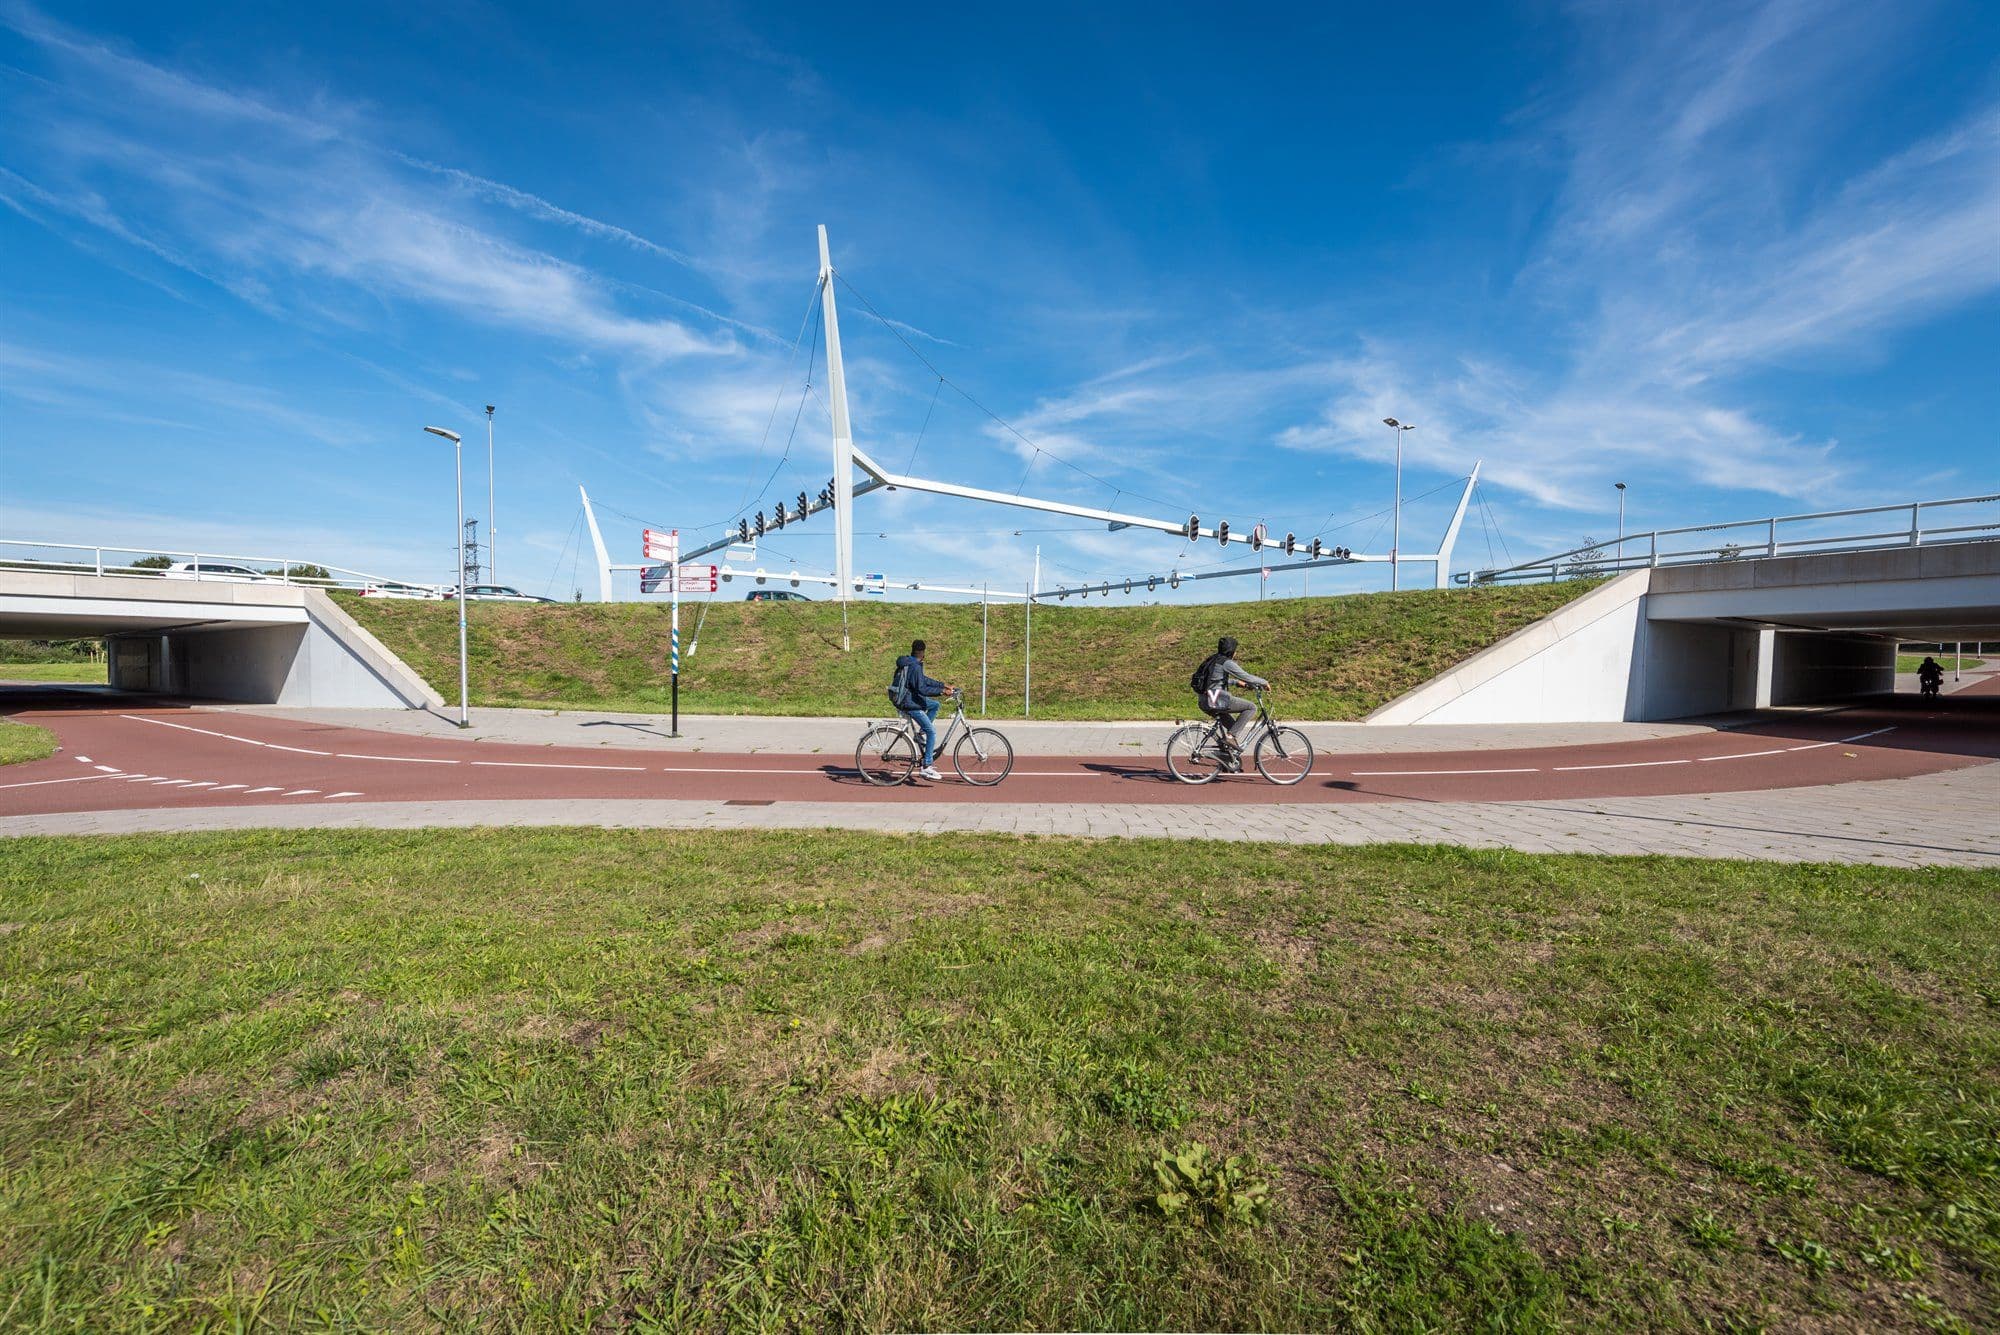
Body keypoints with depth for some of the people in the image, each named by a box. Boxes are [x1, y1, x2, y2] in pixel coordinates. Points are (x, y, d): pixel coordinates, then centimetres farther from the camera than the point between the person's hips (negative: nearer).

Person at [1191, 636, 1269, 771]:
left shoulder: (1213, 660, 20)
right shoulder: (1227, 662, -8)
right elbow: (1246, 677, -7)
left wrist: (1237, 682, 38)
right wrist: (1264, 682, 9)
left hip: (1204, 702, 9)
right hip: (1216, 700, -9)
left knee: (1234, 725, 23)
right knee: (1251, 707, -1)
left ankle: (1228, 760, 23)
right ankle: (1232, 736, -6)